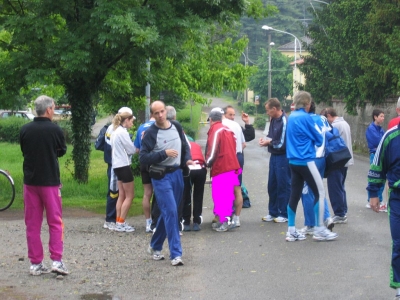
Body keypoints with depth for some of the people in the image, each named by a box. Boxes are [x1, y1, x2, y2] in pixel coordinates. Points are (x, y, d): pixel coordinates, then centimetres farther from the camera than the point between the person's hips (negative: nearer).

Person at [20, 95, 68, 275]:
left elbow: (24, 151, 11)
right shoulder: (55, 130, -11)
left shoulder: (25, 130, -2)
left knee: (32, 224, 8)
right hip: (50, 181, -3)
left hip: (30, 181, 3)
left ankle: (36, 263, 9)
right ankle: (56, 260, -1)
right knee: (55, 222, 6)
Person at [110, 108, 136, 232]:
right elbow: (131, 149, -13)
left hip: (117, 165, 10)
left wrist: (134, 148, 4)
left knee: (122, 195, 10)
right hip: (124, 165, -10)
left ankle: (118, 222, 10)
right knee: (129, 195, -4)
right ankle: (121, 223, -4)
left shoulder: (116, 131, 14)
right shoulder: (123, 132, -16)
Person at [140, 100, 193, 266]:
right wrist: (164, 153, -20)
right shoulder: (150, 133, -10)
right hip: (161, 176, -6)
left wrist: (187, 159, 3)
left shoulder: (176, 126, 7)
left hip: (177, 174, 6)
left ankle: (154, 246, 30)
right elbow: (143, 157, -14)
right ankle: (176, 254, -11)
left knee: (167, 213, 13)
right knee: (171, 212, -14)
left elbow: (185, 145, 21)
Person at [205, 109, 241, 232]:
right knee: (226, 194, 14)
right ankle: (224, 219, 19)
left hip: (220, 167, -9)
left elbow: (212, 150, -15)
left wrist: (208, 162, 2)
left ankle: (226, 221, -9)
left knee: (221, 194, -5)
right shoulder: (227, 130, 15)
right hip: (231, 165, 9)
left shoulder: (215, 130, -11)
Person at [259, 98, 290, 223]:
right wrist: (266, 139, -1)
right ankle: (273, 212, 25)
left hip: (283, 157, -9)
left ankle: (284, 214, 12)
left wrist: (269, 142, -8)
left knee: (283, 186, 2)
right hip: (274, 156, 9)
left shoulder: (284, 121, -20)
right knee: (272, 185, 14)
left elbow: (282, 144, -20)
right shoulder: (273, 119, 6)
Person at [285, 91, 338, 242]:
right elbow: (319, 139, -5)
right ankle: (319, 230, 3)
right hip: (306, 161, -8)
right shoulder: (306, 117, -13)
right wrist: (317, 133, 15)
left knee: (295, 194, 9)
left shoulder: (291, 117, 11)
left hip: (293, 161, 8)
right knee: (319, 193, 0)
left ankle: (291, 231, 10)